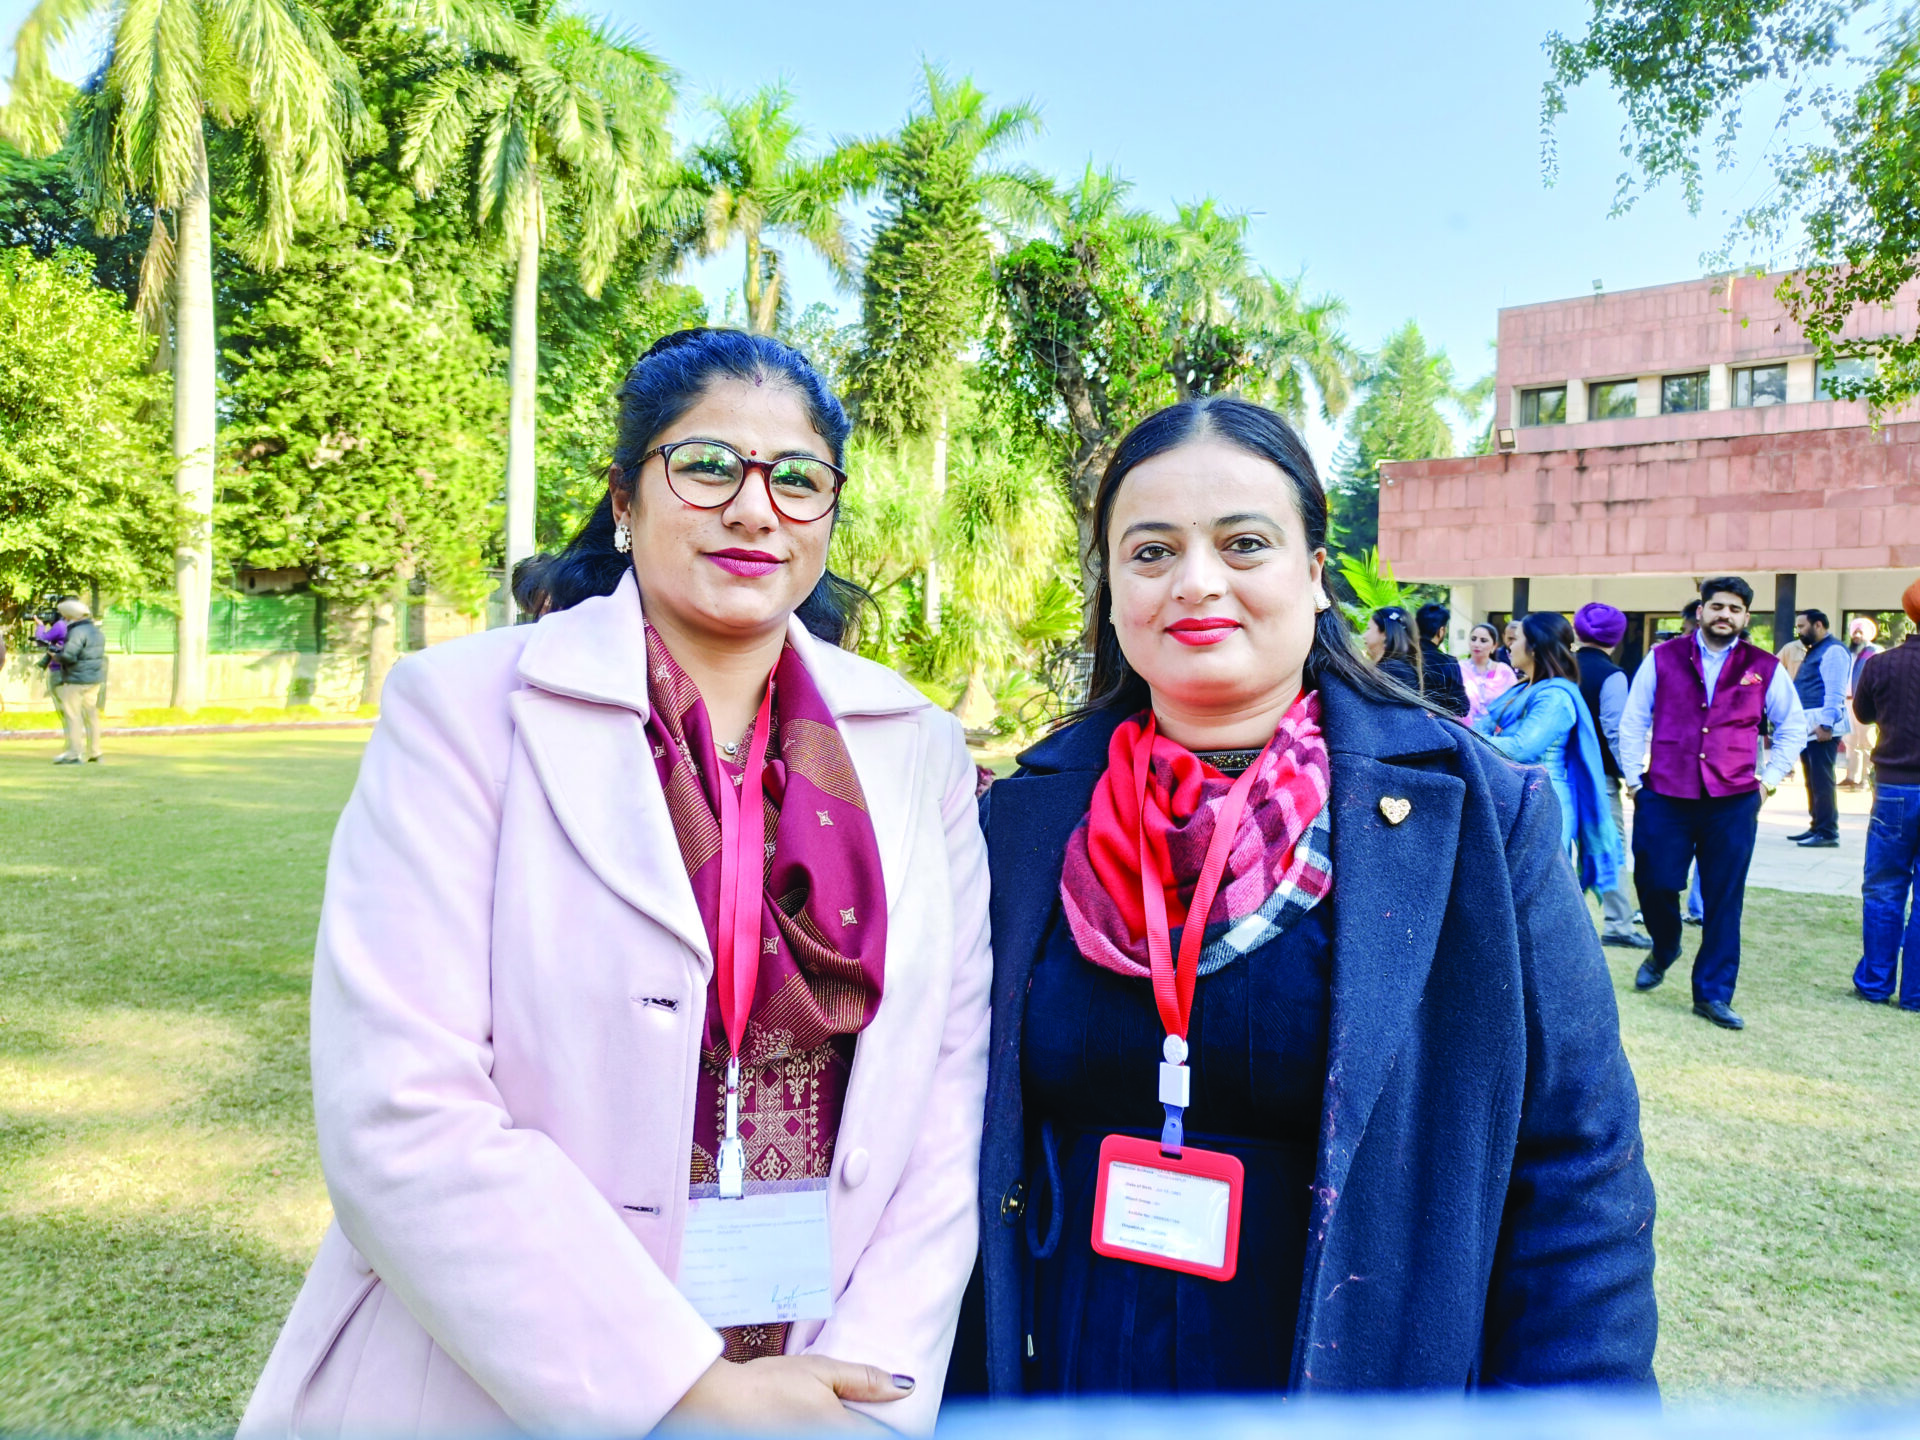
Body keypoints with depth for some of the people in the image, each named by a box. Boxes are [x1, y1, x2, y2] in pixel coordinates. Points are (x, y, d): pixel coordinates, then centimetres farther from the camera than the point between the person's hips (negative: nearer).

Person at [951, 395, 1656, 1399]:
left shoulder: (1475, 819, -11)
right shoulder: (1020, 822, -5)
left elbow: (1577, 1181, -8)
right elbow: (963, 1144, 3)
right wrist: (953, 1390, 3)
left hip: (1370, 1386, -1)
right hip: (1062, 1384, 2)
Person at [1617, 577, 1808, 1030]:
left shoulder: (1765, 669, 5)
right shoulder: (1663, 658, 3)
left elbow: (1793, 727, 17)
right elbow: (1633, 721, 8)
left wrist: (1769, 778, 9)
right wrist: (1633, 778, 4)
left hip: (1733, 802, 1)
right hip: (1664, 796, 0)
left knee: (1724, 900, 4)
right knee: (1654, 883, -1)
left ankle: (1713, 994, 15)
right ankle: (1664, 950, 31)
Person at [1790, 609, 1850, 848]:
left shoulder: (1833, 650, -9)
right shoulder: (1814, 651, 22)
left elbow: (1835, 691, -18)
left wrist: (1826, 724, -24)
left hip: (1822, 727, -10)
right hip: (1809, 726, 10)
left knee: (1821, 780, -9)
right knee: (1812, 780, 12)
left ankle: (1827, 833, -6)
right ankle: (1816, 827, 18)